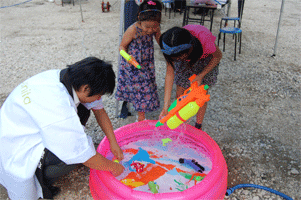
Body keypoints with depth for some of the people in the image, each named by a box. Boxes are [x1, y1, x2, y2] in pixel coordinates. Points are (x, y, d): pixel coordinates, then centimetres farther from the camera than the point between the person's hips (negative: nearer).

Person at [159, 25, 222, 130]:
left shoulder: (204, 38, -43)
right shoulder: (173, 49, -33)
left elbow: (218, 56, -20)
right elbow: (169, 74, -25)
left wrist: (201, 75, -28)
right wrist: (166, 104, -27)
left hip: (206, 60, -2)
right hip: (184, 63, 2)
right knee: (180, 94, 0)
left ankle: (198, 127, 20)